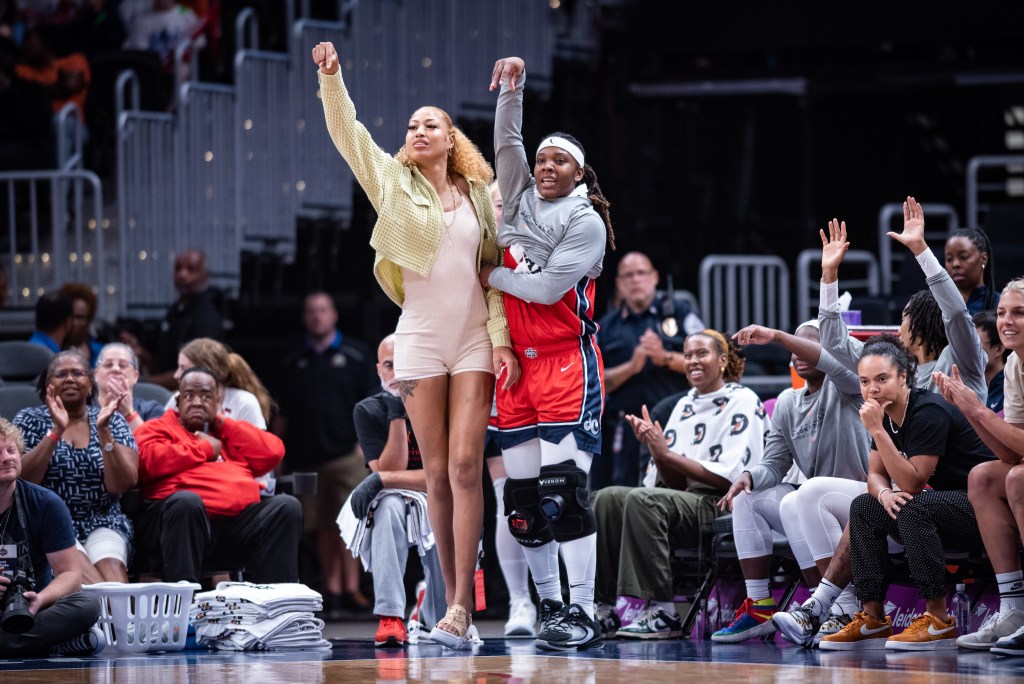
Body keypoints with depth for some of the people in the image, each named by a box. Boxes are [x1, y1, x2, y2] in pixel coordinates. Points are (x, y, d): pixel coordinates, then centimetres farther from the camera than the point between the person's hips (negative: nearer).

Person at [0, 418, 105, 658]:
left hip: (32, 610, 1)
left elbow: (70, 574, -4)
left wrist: (40, 600, -26)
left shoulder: (46, 504, -3)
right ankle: (54, 643, -24)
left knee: (87, 605, -28)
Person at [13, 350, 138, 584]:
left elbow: (122, 484, 0)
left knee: (113, 573, -33)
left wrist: (103, 430, -10)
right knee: (89, 580, -33)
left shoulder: (111, 420, 13)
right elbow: (23, 480, -5)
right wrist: (57, 431, -12)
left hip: (103, 523, 2)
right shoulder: (30, 420, 11)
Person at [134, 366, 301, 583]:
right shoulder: (158, 428, 21)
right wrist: (205, 448, 7)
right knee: (186, 500, -37)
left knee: (287, 506, -20)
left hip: (240, 520, 4)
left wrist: (222, 422, 17)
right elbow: (150, 461, -3)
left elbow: (273, 453, 17)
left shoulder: (227, 431, 33)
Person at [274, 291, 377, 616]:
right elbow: (283, 414, 18)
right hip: (306, 456, 3)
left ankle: (350, 588, -10)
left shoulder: (355, 354, 7)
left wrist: (366, 440, -5)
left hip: (346, 452, -3)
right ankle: (332, 589, 6)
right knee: (323, 527, 4)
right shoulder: (294, 363, 16)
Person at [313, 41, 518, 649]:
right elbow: (348, 134, -3)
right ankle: (457, 608, 8)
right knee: (438, 474, 2)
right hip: (421, 340, 1)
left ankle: (461, 608, -15)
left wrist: (502, 340, -4)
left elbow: (494, 272, 6)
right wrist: (332, 78, -16)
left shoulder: (480, 194, 9)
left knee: (465, 467, -11)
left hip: (475, 341, -1)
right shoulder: (394, 182, 9)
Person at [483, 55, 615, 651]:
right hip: (517, 361, 7)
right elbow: (506, 143, 13)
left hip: (567, 362, -7)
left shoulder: (586, 223, -5)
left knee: (564, 487, -15)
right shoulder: (523, 200, 13)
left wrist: (493, 277, 0)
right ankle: (549, 605, 13)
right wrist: (512, 90, 0)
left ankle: (583, 612, -17)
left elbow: (548, 287, -13)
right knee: (523, 494, 5)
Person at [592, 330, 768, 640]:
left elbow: (731, 477, -13)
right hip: (685, 501, 7)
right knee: (607, 499, -11)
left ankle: (661, 614, -32)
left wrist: (667, 455, -13)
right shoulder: (683, 406, 18)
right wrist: (655, 449, -6)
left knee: (642, 499, -29)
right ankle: (608, 607, -16)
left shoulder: (743, 402, -3)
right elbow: (673, 482, 13)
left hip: (723, 508, -7)